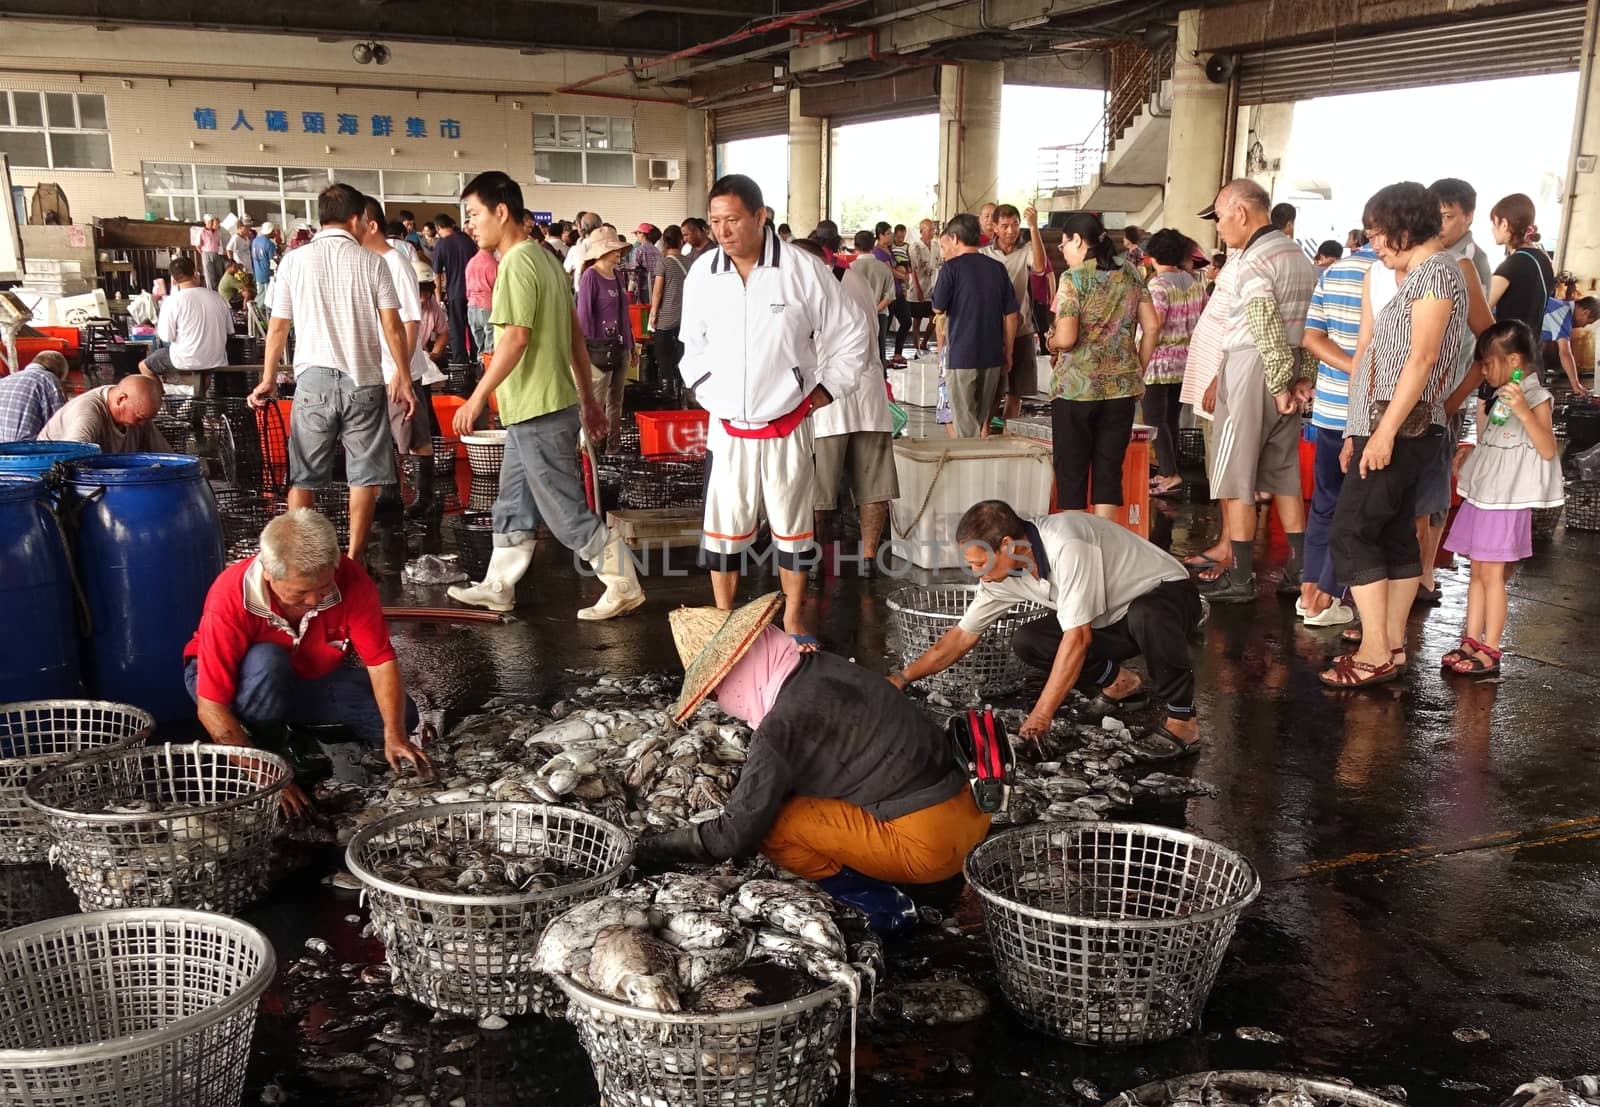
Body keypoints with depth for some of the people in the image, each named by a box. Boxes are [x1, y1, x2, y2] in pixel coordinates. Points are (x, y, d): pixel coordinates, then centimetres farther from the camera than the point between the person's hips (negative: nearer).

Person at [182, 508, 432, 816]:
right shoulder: (230, 598, -35)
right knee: (266, 662, -39)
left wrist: (394, 736, -34)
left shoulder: (351, 580, -27)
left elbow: (380, 660, -21)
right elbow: (211, 707, -33)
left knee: (399, 718, -15)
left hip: (309, 678, 4)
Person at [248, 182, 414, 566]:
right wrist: (404, 379, 5)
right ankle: (354, 561, 8)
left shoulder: (294, 260, 3)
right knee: (364, 476, 7)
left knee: (303, 477, 9)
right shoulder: (371, 263, 0)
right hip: (363, 381, -1)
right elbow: (392, 326, -4)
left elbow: (278, 327, 6)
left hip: (314, 379, 1)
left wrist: (268, 380, 15)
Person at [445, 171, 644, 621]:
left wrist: (478, 396, -19)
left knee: (565, 508, -2)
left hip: (537, 409, -10)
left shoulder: (517, 263, -16)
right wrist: (588, 396, 18)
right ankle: (498, 586, 26)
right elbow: (575, 333, 15)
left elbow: (517, 337, -23)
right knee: (513, 504, 16)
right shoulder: (542, 257, 14)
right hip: (537, 406, 10)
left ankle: (624, 586, 5)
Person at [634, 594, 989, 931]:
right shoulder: (821, 669, 6)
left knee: (766, 824, -7)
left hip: (929, 843, -9)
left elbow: (734, 835, -11)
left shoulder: (783, 724, -18)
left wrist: (651, 847, 2)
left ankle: (876, 903, 0)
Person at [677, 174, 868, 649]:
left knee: (792, 526, 11)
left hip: (786, 427, -2)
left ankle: (793, 619, 27)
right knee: (724, 527, 8)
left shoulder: (802, 269, -12)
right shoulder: (701, 274, -3)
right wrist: (705, 389, 7)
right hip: (727, 427, 2)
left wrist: (825, 391, -2)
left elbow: (850, 337, -1)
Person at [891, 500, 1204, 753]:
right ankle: (1117, 682, 9)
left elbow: (1078, 637, -34)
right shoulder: (1003, 571, -10)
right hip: (1113, 621, 7)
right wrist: (901, 678, -6)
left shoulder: (1067, 545, -35)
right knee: (1026, 642, -13)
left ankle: (1181, 718, -19)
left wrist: (1040, 716, -31)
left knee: (1144, 617, -42)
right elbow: (963, 635, 1)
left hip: (1168, 594, -7)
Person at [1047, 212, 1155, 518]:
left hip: (1076, 386, -4)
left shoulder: (1073, 279, -10)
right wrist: (1139, 367, 16)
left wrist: (1051, 341, 4)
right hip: (1122, 386, 5)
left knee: (1071, 469, 6)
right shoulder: (1130, 275, 6)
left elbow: (1066, 339, -17)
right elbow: (1152, 326, 6)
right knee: (1109, 467, 8)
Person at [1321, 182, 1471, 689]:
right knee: (1395, 535, 10)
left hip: (1401, 428, -10)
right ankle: (1392, 645, 15)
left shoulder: (1436, 270, -10)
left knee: (1350, 533, -11)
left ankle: (1375, 653, -8)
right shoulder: (1418, 276, 20)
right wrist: (1360, 431, 15)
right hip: (1390, 429, 10)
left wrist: (1384, 431, -21)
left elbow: (1422, 358, -18)